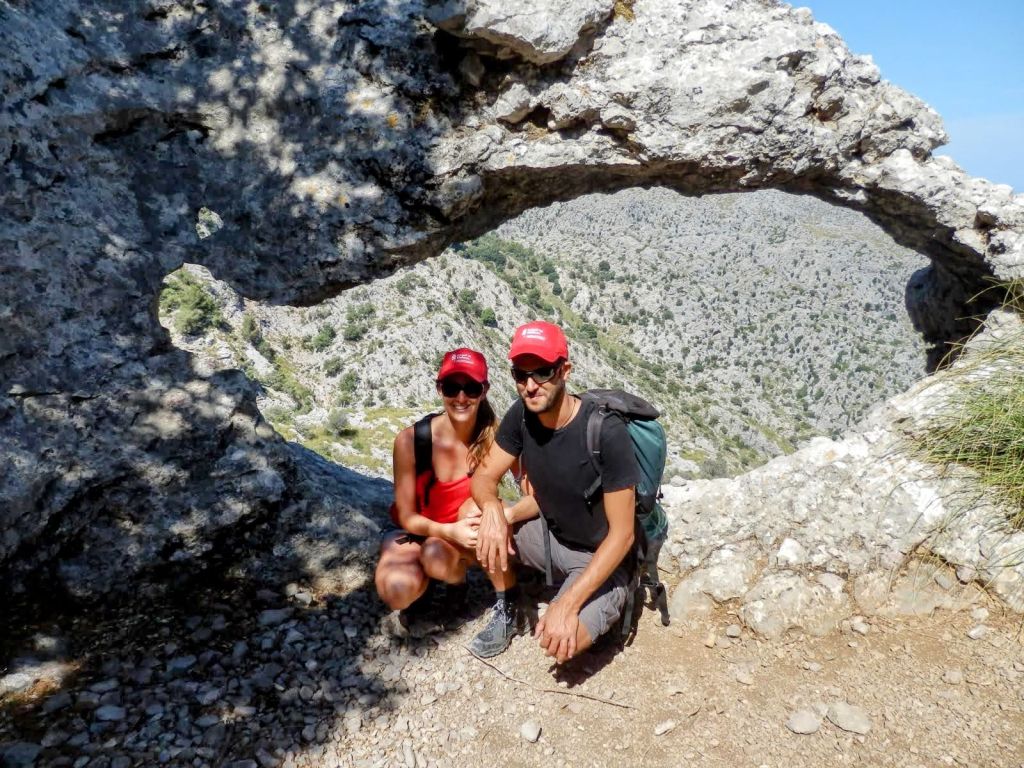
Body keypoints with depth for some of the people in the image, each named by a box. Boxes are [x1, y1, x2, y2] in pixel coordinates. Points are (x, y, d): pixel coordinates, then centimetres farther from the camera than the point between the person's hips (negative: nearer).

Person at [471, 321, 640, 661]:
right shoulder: (521, 416, -12)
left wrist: (568, 605, -31)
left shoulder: (607, 432, -30)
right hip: (549, 535, 6)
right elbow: (484, 475, -4)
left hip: (601, 557, -5)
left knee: (561, 642, -29)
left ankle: (607, 603, 5)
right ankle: (507, 607, 7)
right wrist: (492, 507, -30)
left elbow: (622, 533, -25)